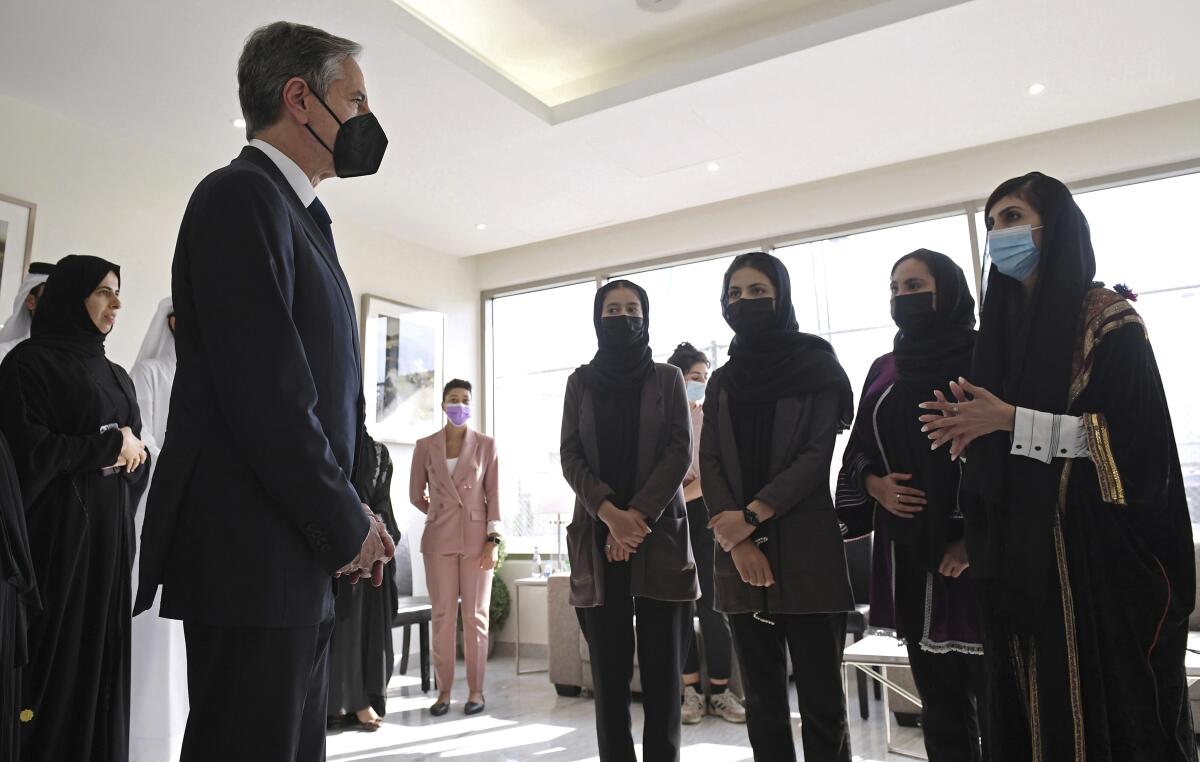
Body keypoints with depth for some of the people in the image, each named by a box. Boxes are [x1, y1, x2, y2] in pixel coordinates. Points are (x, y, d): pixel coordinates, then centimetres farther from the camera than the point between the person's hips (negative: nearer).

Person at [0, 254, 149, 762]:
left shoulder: (116, 375, 16)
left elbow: (138, 458, 15)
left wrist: (131, 454, -7)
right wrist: (110, 446, -7)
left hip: (110, 534, 6)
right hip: (56, 532, -6)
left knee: (102, 653, 8)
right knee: (55, 655, -1)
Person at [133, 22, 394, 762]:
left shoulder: (295, 214, 16)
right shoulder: (241, 197, -11)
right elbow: (266, 396, -20)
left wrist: (349, 519, 7)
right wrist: (348, 528, -10)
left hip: (301, 561, 9)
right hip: (255, 559, -9)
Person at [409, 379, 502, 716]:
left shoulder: (486, 444, 2)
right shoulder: (425, 446, 6)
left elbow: (494, 495, -1)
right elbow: (416, 495, 14)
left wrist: (493, 540, -7)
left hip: (477, 538, -1)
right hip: (439, 539, 1)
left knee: (476, 616, 2)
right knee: (442, 616, 4)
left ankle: (476, 690, 11)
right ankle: (444, 691, 13)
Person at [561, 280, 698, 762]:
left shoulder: (667, 379, 10)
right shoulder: (580, 382, 12)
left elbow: (680, 452, -1)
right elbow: (569, 456, 3)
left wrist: (638, 514, -13)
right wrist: (610, 513, -13)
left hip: (660, 534, -1)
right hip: (597, 536, 1)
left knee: (662, 668, 0)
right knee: (609, 668, 2)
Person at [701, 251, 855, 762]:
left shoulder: (817, 366, 4)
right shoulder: (722, 381, 15)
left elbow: (817, 456, -6)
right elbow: (710, 464, 5)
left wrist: (750, 516, -15)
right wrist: (738, 542, -10)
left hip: (807, 553, -3)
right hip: (740, 556, 4)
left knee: (821, 701, -1)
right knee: (762, 701, 8)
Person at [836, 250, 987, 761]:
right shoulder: (884, 369, 14)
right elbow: (859, 449, 17)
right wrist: (874, 484, -4)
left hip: (974, 547, -5)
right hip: (909, 549, 5)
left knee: (993, 693, 0)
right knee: (939, 698, 13)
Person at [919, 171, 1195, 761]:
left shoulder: (1108, 317, -4)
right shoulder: (1001, 324, 14)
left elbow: (1132, 433, -14)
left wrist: (1009, 419, -18)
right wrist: (970, 430, -5)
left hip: (1096, 544, -5)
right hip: (1018, 548, 6)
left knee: (1107, 701, 3)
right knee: (1034, 704, 10)